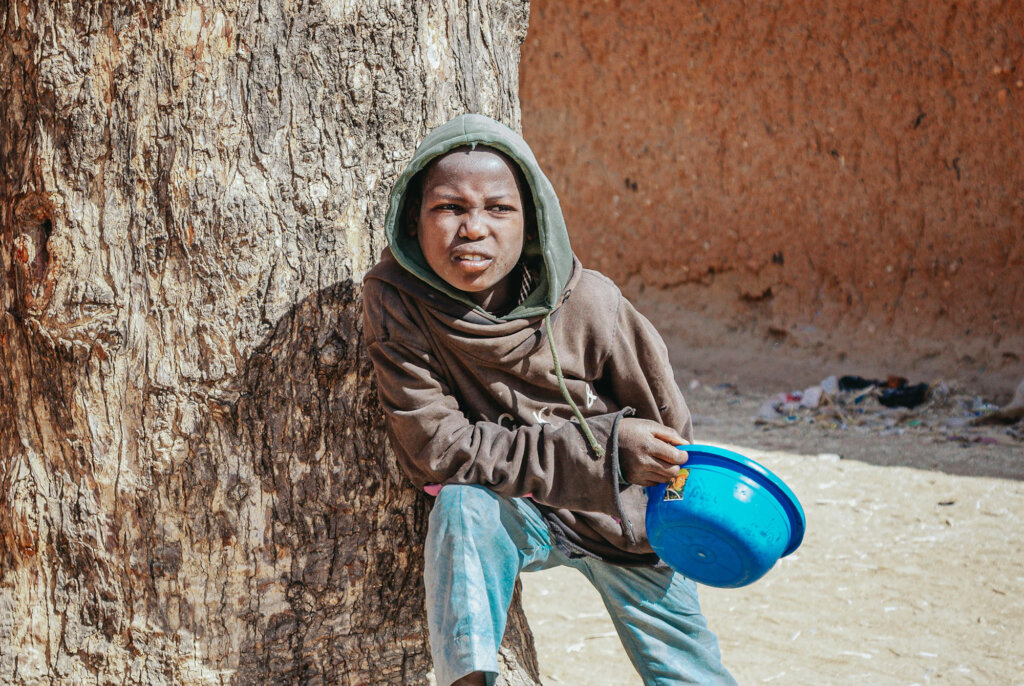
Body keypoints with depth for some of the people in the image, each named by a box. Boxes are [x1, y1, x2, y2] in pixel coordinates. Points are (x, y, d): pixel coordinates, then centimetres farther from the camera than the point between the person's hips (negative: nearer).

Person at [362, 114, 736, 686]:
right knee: (463, 504, -33)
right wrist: (600, 448, -30)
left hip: (625, 515, 1)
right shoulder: (396, 296, -23)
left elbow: (669, 430, -7)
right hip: (512, 512, -1)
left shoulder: (590, 305, -23)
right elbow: (433, 444, -25)